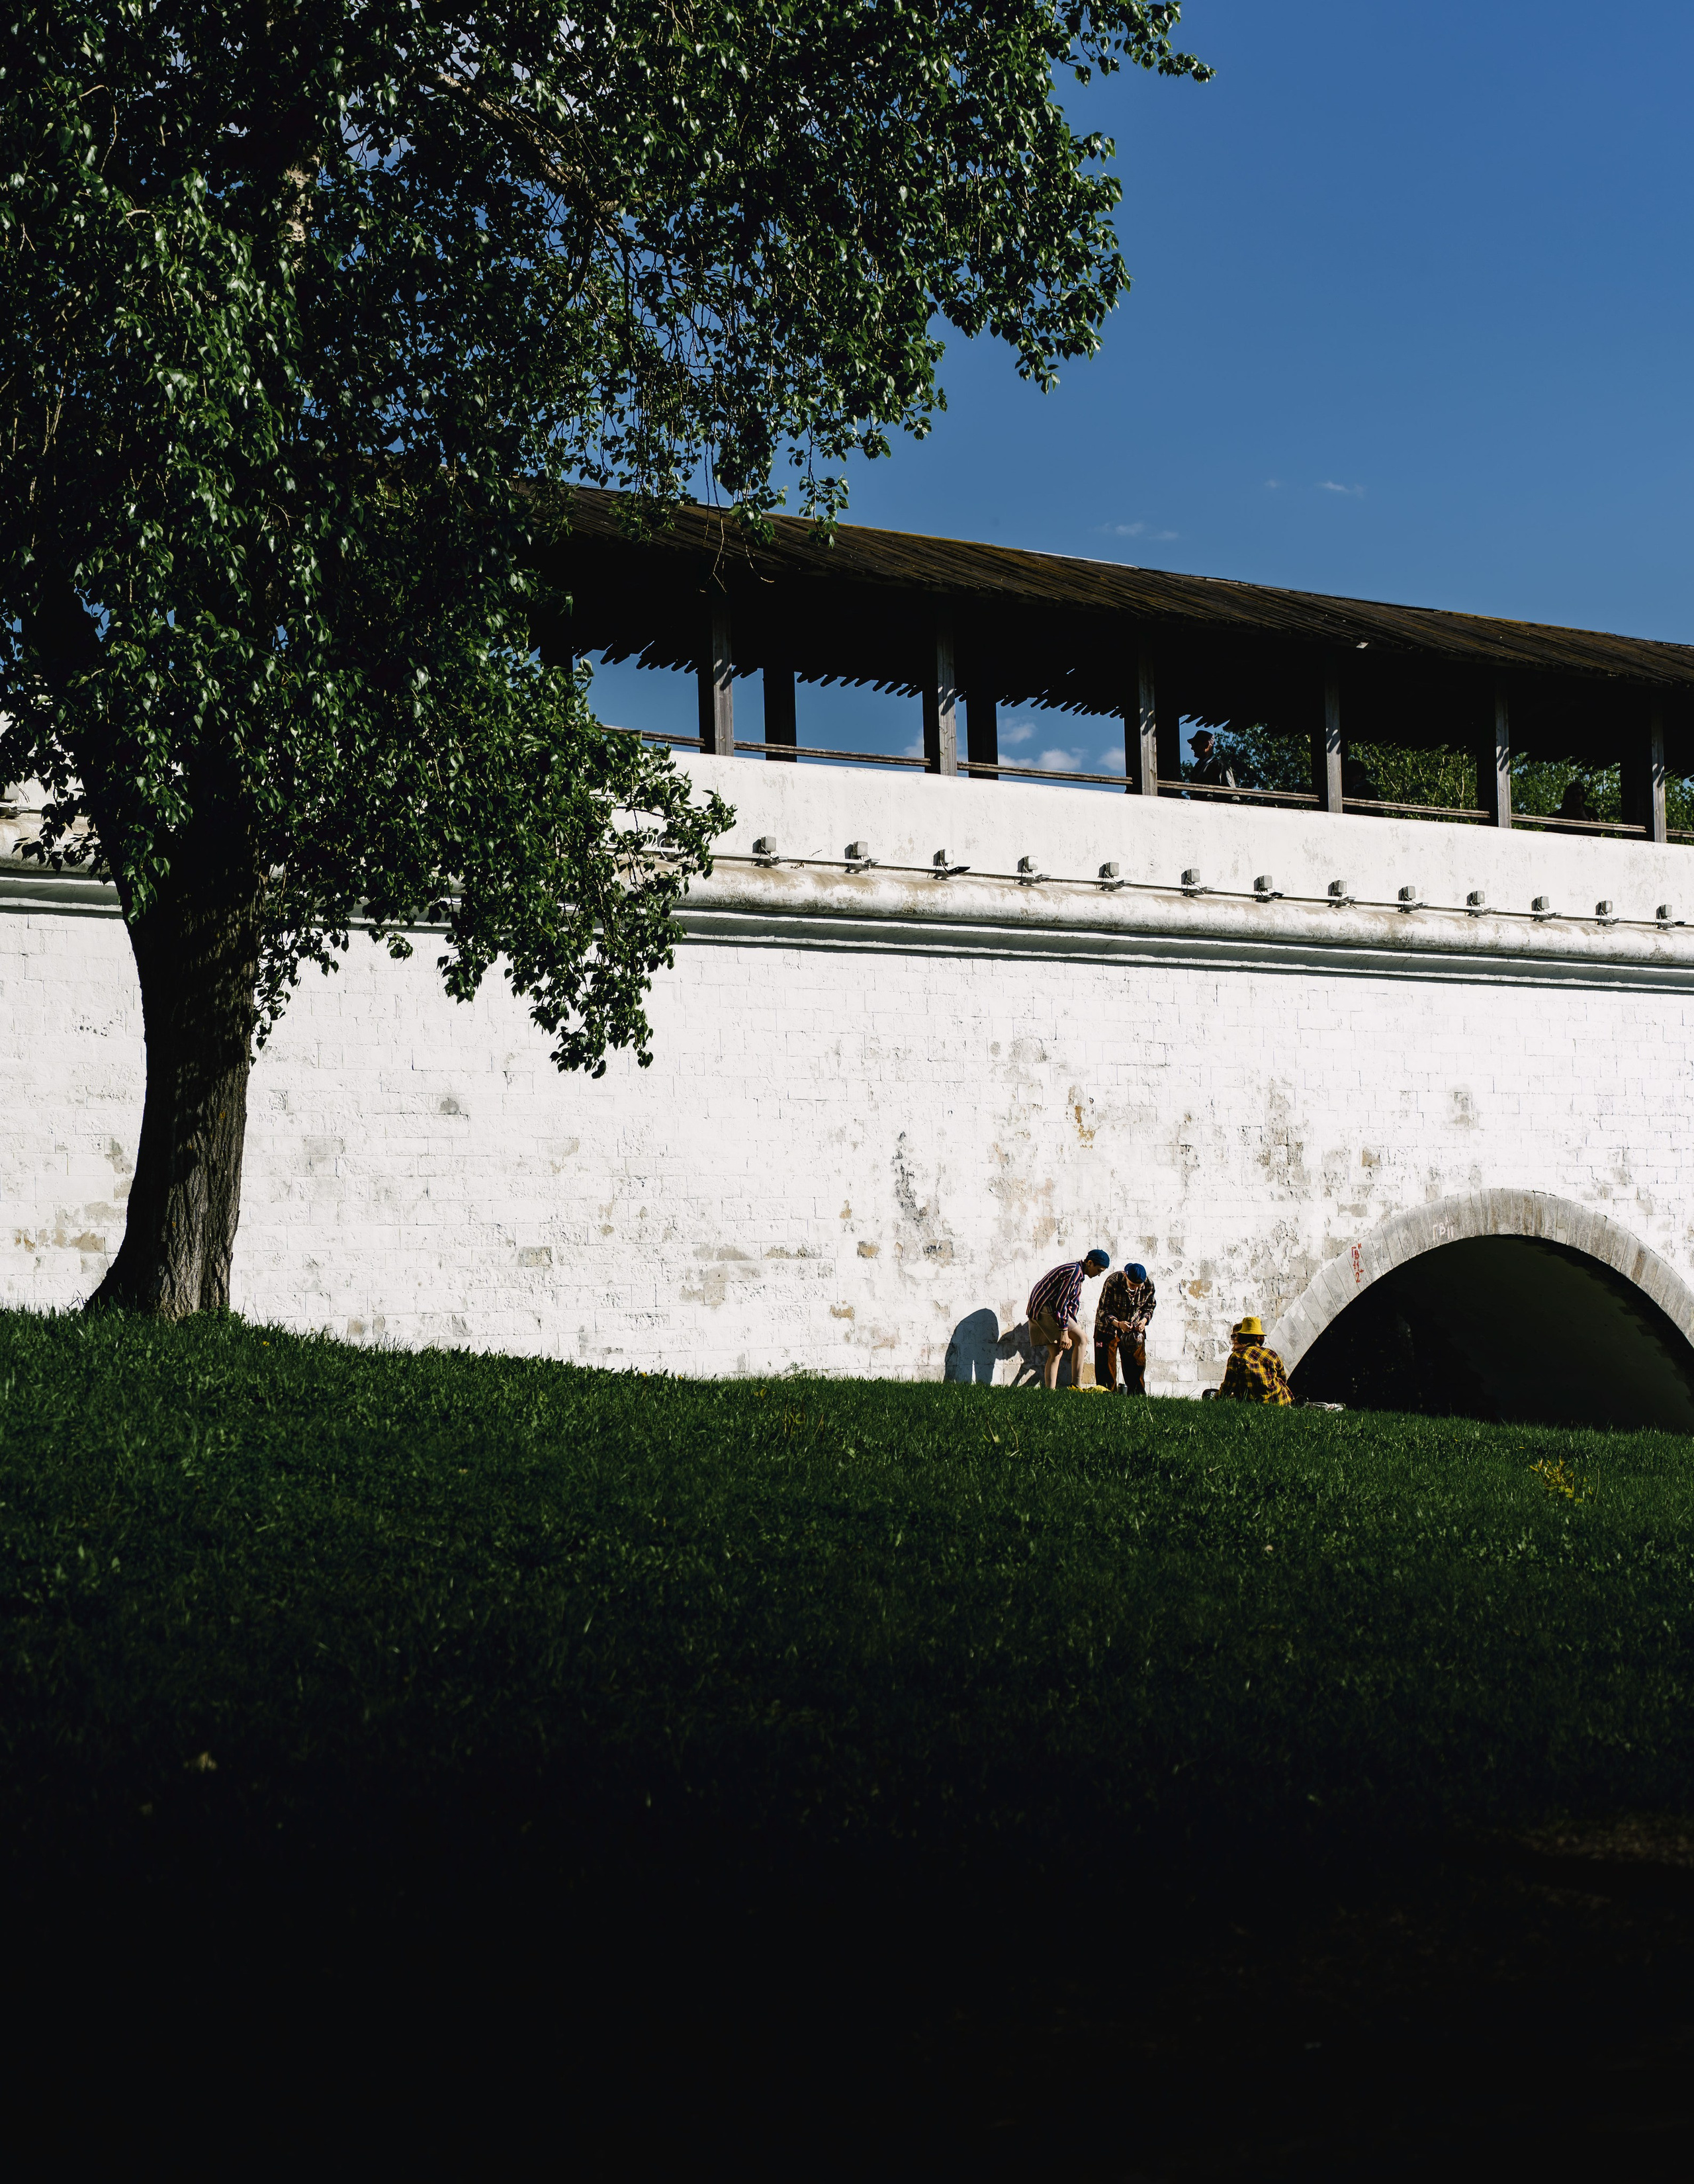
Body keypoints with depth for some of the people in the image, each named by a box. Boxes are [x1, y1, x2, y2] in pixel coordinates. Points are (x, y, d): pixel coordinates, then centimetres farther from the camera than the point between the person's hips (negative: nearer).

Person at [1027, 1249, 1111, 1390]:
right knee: (1080, 1338, -10)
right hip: (1046, 1308, -10)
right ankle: (1076, 1386, -12)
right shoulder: (1075, 1272, -14)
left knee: (1056, 1353, 8)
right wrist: (1064, 1332, -19)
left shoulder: (1077, 1272, 20)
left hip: (1038, 1312, 10)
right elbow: (1062, 1300, -20)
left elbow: (1072, 1303, 23)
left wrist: (1068, 1333, 21)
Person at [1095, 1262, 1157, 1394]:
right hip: (1109, 1325, -3)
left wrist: (1144, 1320, -19)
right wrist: (1118, 1323, -36)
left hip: (1135, 1327, 3)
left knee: (1137, 1363, 2)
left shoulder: (1149, 1286, -17)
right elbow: (1104, 1309, -21)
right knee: (1106, 1363, -4)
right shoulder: (1112, 1283, -28)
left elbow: (1149, 1306, 1)